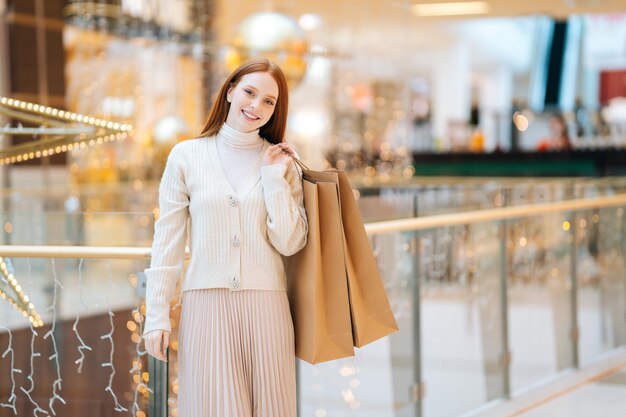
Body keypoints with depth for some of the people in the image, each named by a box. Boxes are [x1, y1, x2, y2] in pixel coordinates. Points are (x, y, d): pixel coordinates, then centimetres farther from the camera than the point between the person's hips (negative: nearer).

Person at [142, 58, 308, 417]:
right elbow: (168, 240, 4)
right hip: (206, 303, -1)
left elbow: (289, 243, -2)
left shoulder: (282, 162, 8)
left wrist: (275, 178, -7)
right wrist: (157, 314, 0)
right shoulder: (187, 156, 4)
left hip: (265, 305, 1)